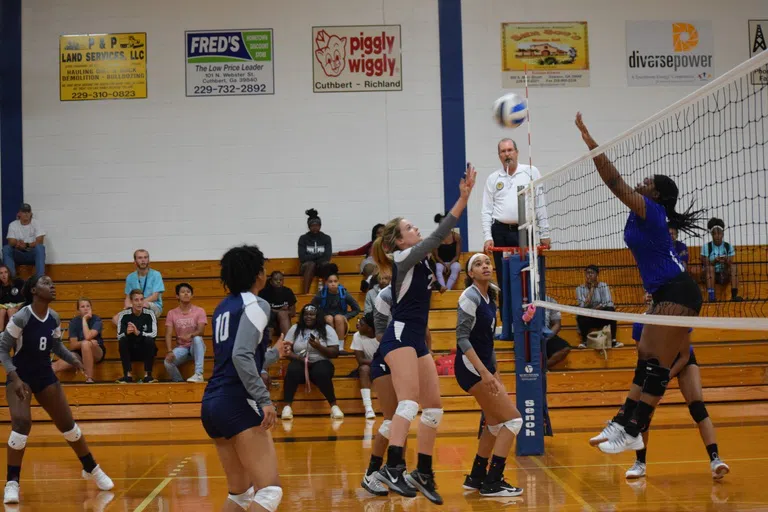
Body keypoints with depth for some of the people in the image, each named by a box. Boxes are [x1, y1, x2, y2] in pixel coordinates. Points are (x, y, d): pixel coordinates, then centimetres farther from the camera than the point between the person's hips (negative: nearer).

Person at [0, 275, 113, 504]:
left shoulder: (54, 318, -5)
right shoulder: (21, 318, -21)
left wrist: (73, 360, -5)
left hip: (45, 375, 5)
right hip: (20, 376, -5)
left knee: (67, 424, 9)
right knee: (22, 423, -21)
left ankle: (92, 469, 26)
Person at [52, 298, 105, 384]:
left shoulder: (97, 320, -9)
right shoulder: (74, 322, -1)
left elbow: (88, 337, -28)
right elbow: (73, 345, -8)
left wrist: (84, 319, -18)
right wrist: (87, 343, -25)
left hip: (97, 353, -3)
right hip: (79, 353, 3)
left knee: (86, 343, -37)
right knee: (57, 366, -24)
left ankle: (89, 378, -33)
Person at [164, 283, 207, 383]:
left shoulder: (199, 311, -2)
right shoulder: (172, 313, 4)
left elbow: (201, 331, -16)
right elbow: (168, 335, -4)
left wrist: (190, 335, -38)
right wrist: (169, 351, -21)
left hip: (196, 347, -1)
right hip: (181, 348, 1)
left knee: (197, 338, -37)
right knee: (167, 362, -29)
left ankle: (199, 374, -36)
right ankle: (179, 381, 0)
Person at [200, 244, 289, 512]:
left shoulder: (224, 307, 18)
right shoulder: (255, 304, -6)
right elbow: (241, 356, -20)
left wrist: (274, 353, 43)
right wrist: (264, 400, -21)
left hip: (212, 403, 9)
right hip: (237, 403, -9)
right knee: (270, 490, -12)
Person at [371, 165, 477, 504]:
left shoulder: (417, 260, 16)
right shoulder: (403, 258, -10)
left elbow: (443, 237, 23)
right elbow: (438, 236, -18)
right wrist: (463, 198, -19)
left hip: (417, 340, 10)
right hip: (399, 337, -10)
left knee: (434, 407, 8)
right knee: (409, 401, -25)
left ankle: (423, 474, 15)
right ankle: (393, 467, -36)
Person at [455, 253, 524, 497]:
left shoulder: (490, 295, 8)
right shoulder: (470, 297, -17)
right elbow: (462, 337, -22)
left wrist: (494, 371, 18)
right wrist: (483, 372, -28)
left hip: (486, 365, 9)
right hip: (472, 367, -9)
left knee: (496, 424, 15)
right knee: (513, 419, -8)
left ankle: (476, 477, 26)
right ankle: (492, 483, -5)